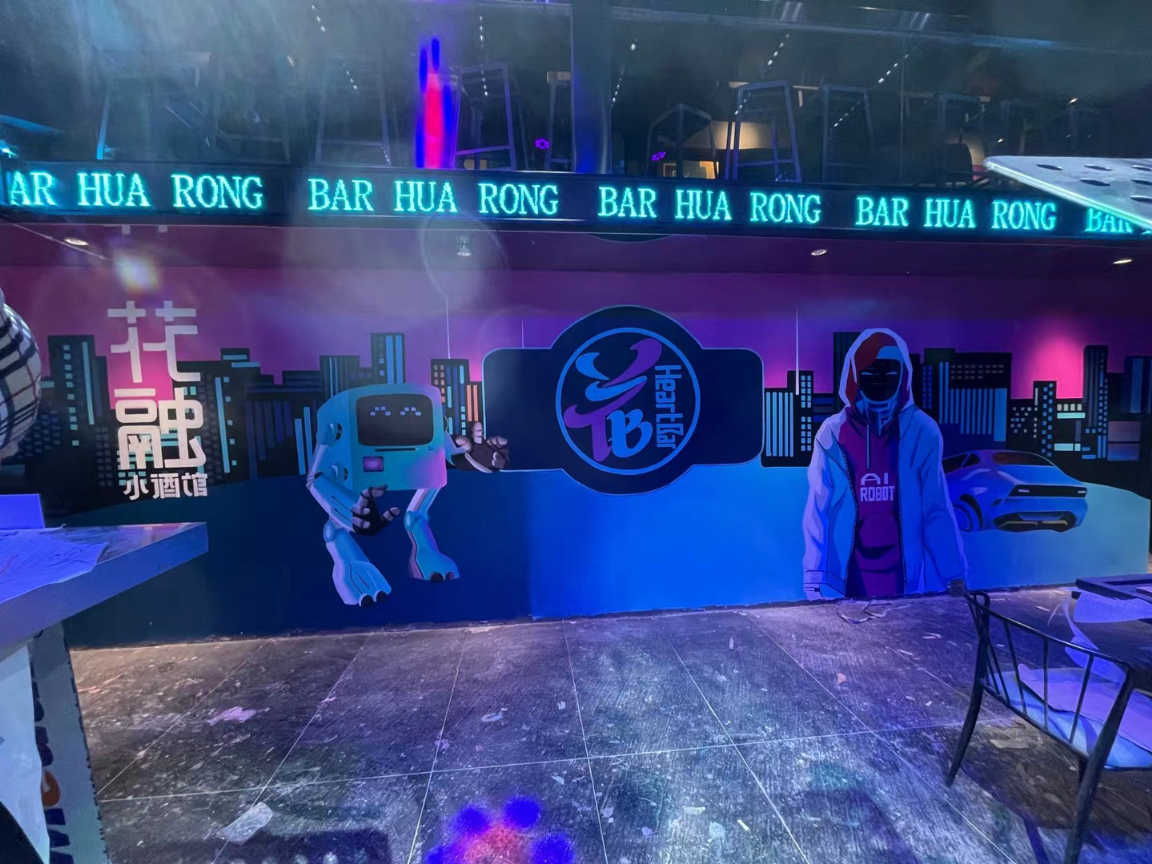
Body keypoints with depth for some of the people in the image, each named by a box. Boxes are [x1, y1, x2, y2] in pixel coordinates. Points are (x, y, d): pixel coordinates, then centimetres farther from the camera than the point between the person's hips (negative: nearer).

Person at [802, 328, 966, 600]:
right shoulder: (832, 434, -8)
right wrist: (817, 581, -12)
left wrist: (954, 575, 2)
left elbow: (937, 510, 0)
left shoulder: (923, 431, -4)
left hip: (907, 577, 1)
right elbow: (820, 512, -9)